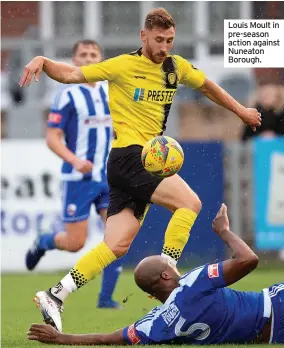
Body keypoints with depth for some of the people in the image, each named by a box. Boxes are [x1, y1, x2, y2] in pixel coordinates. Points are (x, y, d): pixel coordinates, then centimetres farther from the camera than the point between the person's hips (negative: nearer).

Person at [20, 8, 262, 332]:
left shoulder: (177, 67, 13)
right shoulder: (123, 66, -5)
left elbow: (207, 86, 31)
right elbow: (71, 74, -7)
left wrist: (240, 110, 34)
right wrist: (42, 61, -25)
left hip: (148, 160, 7)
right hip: (128, 156, -7)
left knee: (117, 246, -1)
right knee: (190, 202, -19)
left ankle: (54, 296, -1)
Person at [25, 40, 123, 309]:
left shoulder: (110, 91, 7)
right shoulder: (68, 94, -9)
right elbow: (52, 138, -12)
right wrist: (75, 161, -26)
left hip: (108, 177, 5)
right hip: (78, 178, -5)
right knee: (75, 243, -2)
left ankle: (106, 297, -1)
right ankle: (43, 242, 32)